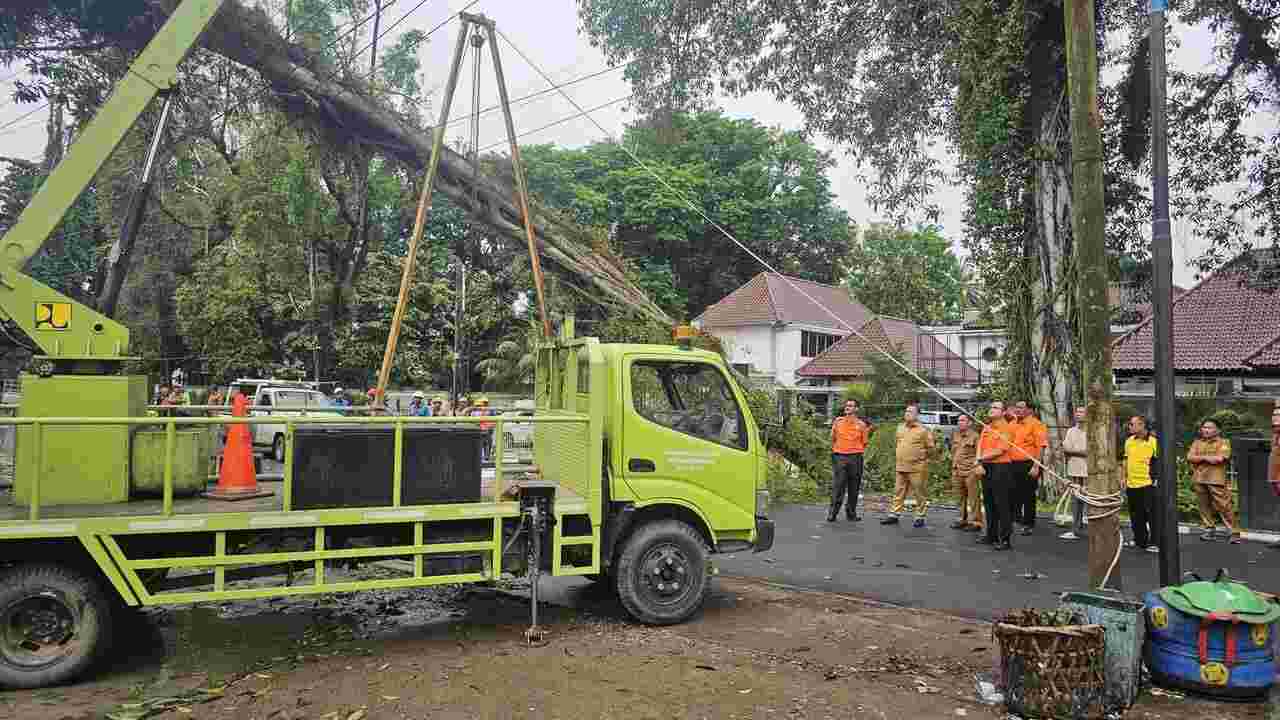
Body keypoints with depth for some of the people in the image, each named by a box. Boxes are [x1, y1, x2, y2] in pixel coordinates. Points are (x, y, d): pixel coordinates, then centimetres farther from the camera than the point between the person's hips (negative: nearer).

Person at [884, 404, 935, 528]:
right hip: (901, 467, 6)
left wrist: (920, 457, -4)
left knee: (920, 494, 2)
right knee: (899, 492, 9)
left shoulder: (923, 430, -5)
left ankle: (920, 518, 11)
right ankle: (894, 515, 13)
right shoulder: (900, 428, 13)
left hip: (917, 468, -6)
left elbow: (930, 448, -3)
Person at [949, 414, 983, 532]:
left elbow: (979, 453, -9)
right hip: (957, 471, 7)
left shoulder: (974, 436, -7)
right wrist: (953, 466, 19)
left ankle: (975, 522, 3)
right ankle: (963, 519, 26)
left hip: (970, 471, -7)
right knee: (960, 498, 14)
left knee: (973, 498, -3)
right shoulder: (955, 436, 15)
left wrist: (977, 466, -15)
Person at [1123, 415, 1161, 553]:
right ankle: (1140, 539, 24)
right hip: (1131, 484, 6)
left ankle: (1155, 542, 5)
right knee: (1136, 515, 13)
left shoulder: (1153, 441, -9)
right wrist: (1124, 478, 15)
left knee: (1152, 513, -3)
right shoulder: (1129, 441, 8)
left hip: (1147, 483, -6)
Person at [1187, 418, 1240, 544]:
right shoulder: (1197, 442, 16)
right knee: (1205, 506, 9)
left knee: (1224, 506, -7)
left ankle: (1233, 533, -2)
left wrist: (1201, 458, -2)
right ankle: (1208, 530, 18)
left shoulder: (1223, 442, 3)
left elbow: (1220, 458, -12)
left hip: (1216, 479, -4)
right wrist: (1207, 457, -11)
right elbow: (1190, 457, 2)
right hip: (1199, 479, 4)